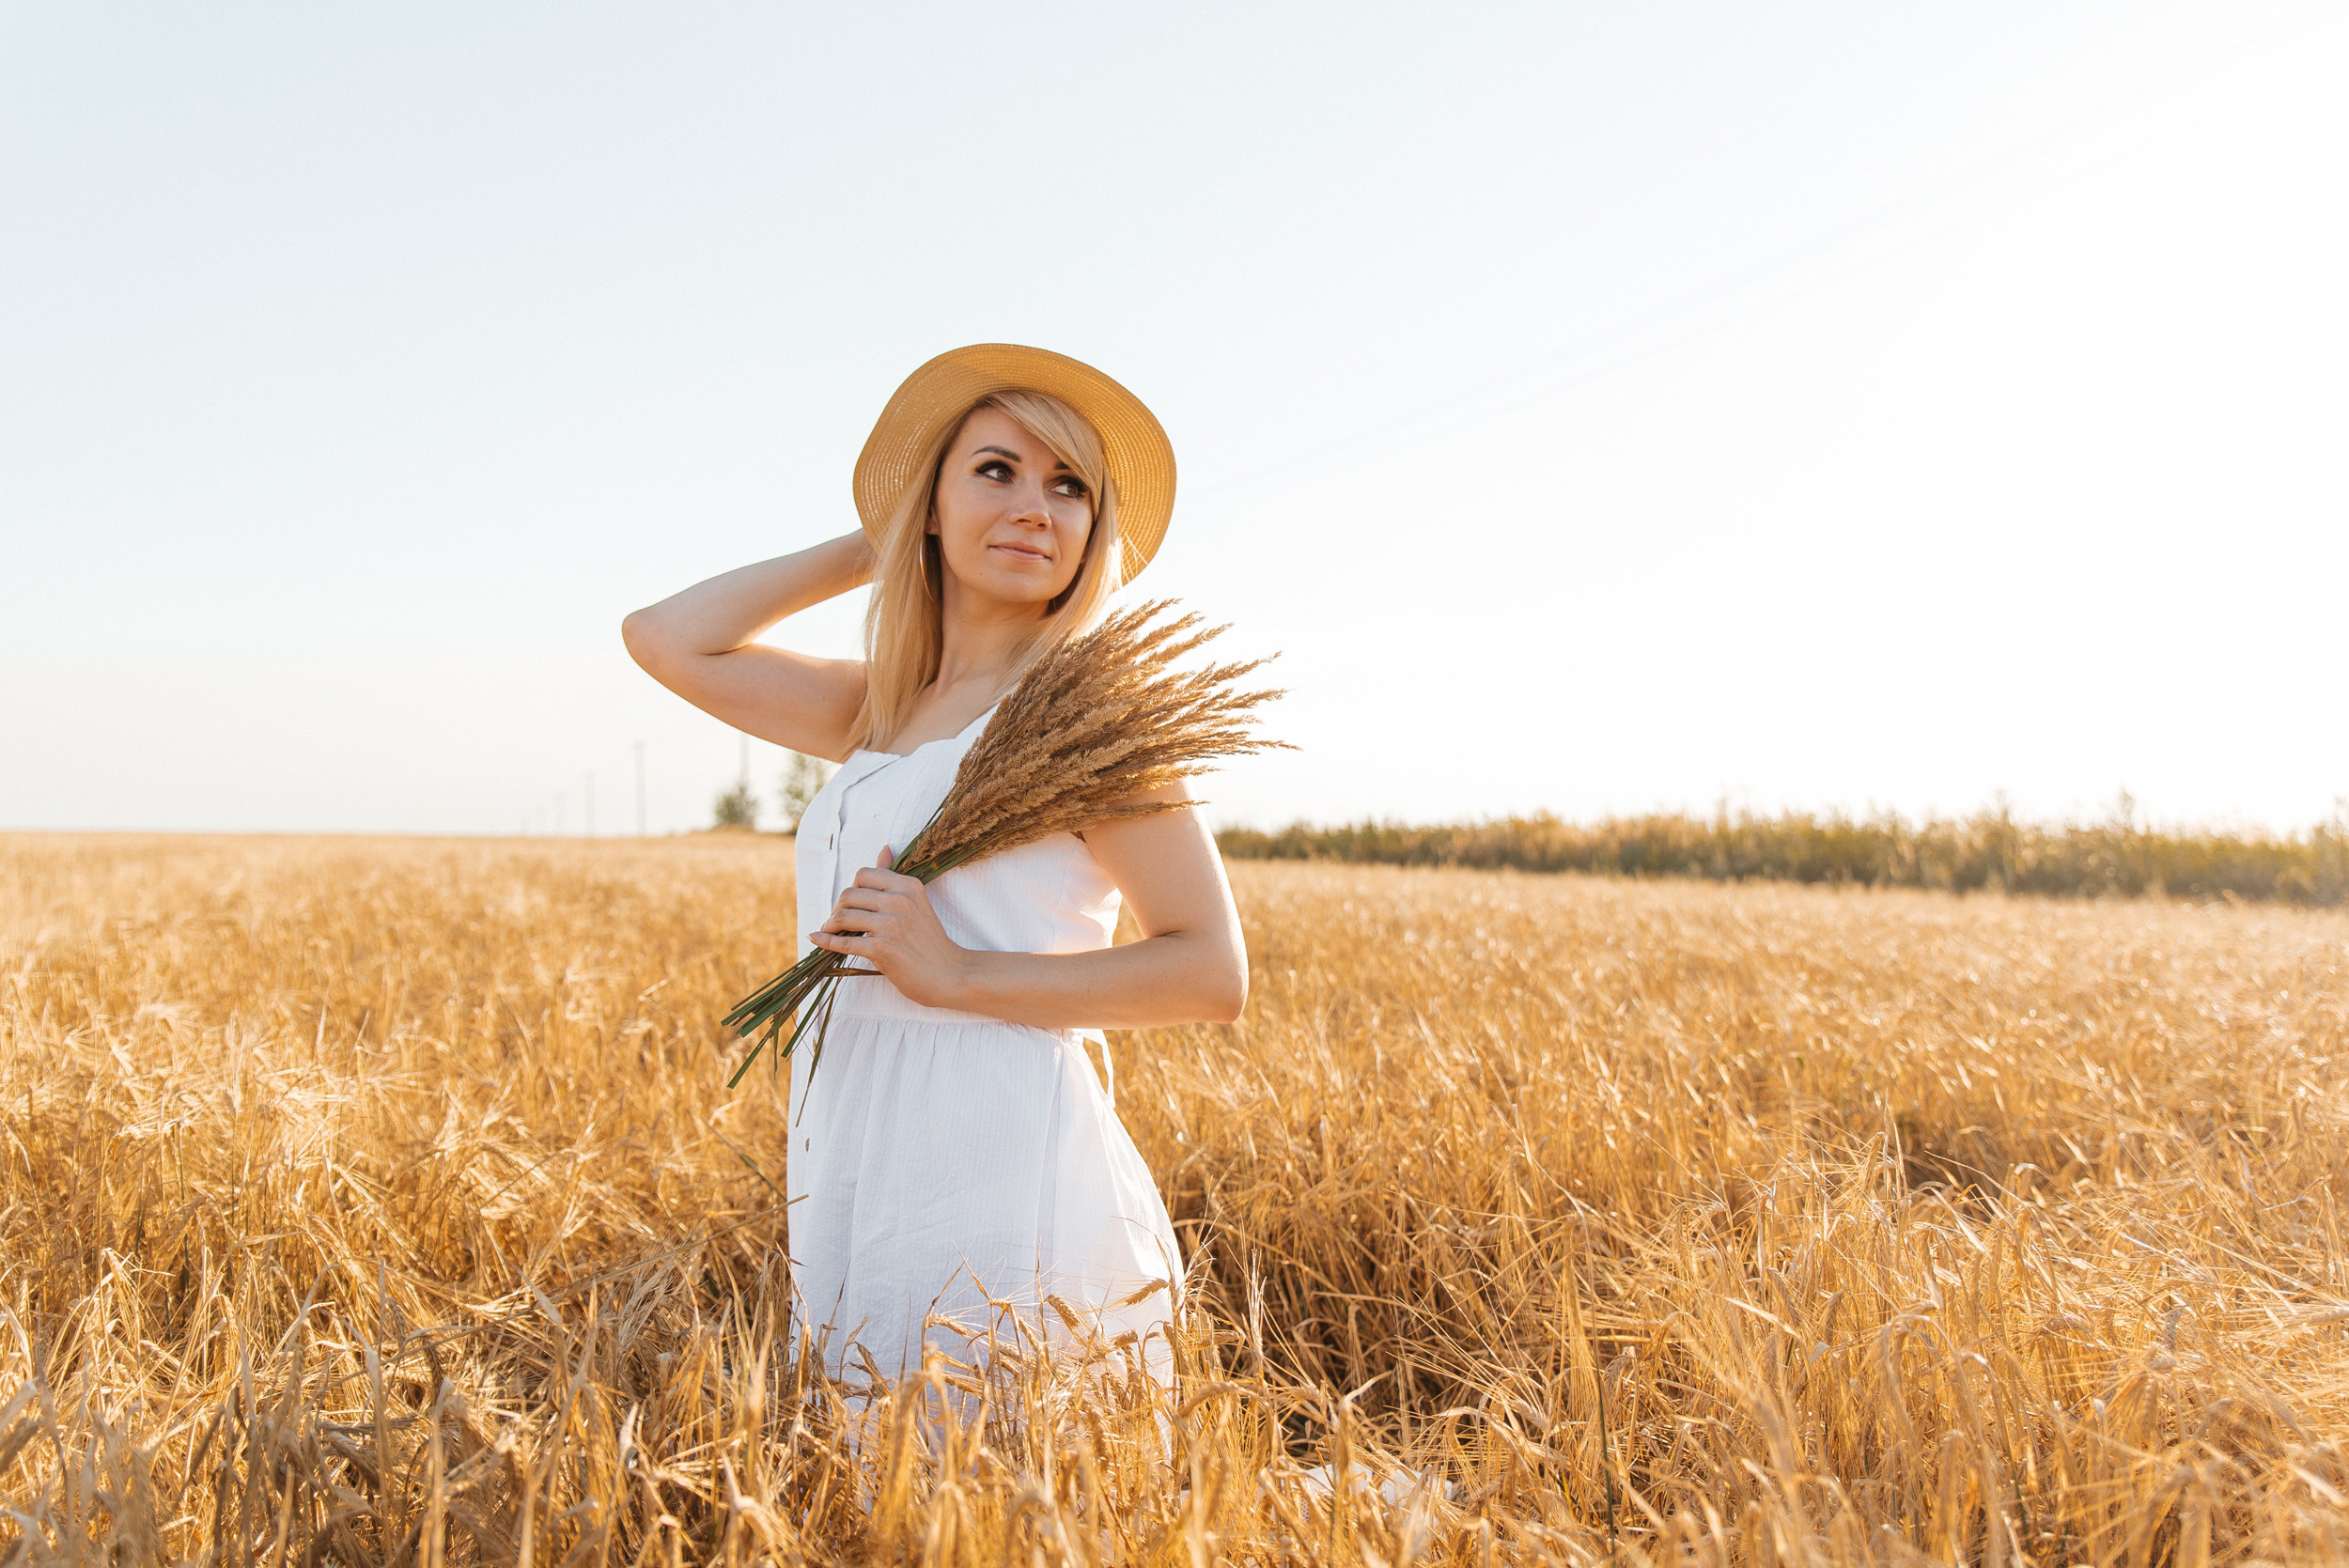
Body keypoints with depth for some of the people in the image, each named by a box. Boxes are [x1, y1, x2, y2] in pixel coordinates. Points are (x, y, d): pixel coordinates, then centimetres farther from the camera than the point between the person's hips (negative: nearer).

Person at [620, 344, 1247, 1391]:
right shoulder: (881, 709, 13)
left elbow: (1214, 976, -11)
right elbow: (666, 640, 10)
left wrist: (959, 974, -17)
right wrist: (873, 546, 11)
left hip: (1000, 1184, -6)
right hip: (865, 1185, 7)